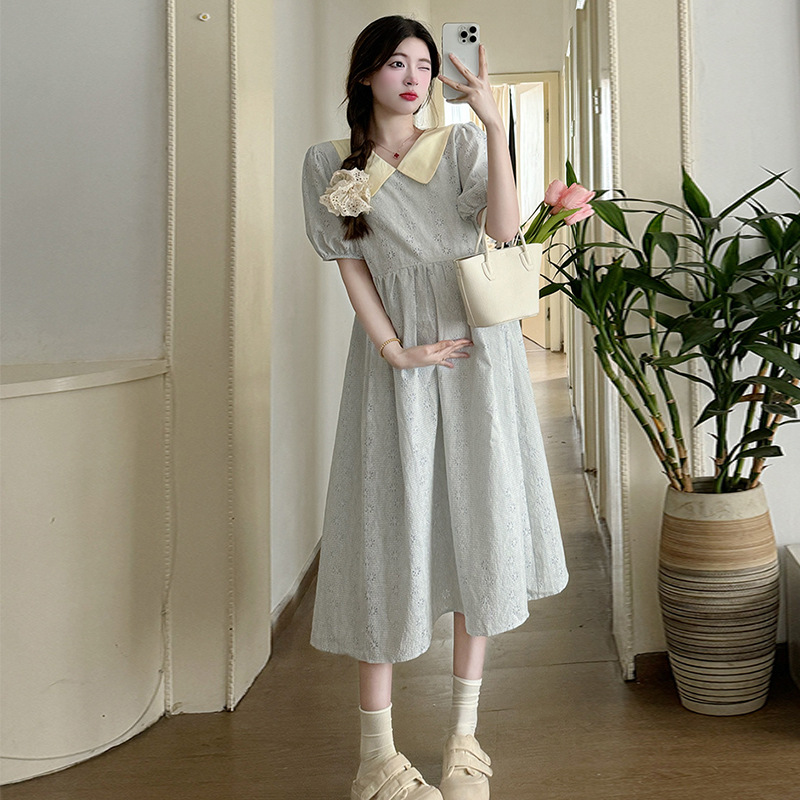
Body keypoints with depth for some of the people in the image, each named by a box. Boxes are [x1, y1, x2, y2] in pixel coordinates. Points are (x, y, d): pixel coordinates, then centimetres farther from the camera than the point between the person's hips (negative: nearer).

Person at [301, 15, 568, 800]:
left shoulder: (462, 143, 8)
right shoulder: (331, 163, 7)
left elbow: (505, 230, -8)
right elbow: (350, 265, 0)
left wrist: (494, 125, -14)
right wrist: (394, 349, -10)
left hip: (478, 341, 2)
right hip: (394, 355, -1)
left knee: (478, 526, 3)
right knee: (389, 531, -2)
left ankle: (464, 736, 17)